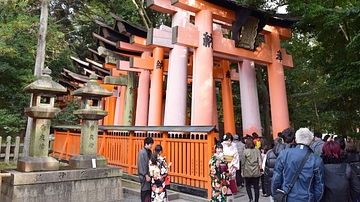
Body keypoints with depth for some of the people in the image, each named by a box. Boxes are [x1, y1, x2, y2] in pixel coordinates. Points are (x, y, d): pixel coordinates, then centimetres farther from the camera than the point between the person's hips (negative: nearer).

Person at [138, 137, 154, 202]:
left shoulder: (149, 152, 7)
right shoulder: (142, 153, -17)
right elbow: (142, 165, -18)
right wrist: (146, 175, -17)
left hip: (150, 174, 7)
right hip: (144, 175, -7)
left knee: (150, 189, 13)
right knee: (145, 190, 3)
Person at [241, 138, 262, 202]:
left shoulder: (245, 151, -7)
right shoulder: (257, 150, -2)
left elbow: (243, 162, -4)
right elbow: (260, 161, -3)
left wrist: (242, 171, 4)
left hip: (248, 172, -2)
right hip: (256, 172, 2)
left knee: (248, 185, 15)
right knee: (256, 186, 11)